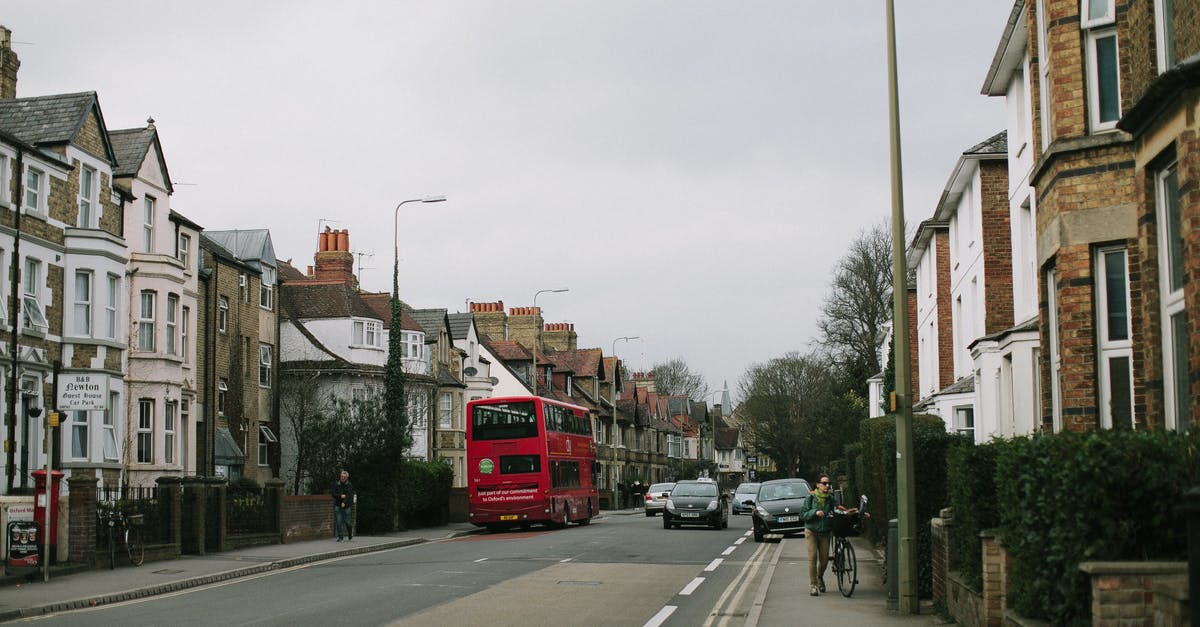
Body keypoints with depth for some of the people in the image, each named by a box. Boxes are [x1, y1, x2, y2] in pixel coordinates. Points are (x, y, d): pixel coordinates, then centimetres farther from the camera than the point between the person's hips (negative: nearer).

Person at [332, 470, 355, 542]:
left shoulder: (349, 485, -2)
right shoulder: (336, 485, 4)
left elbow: (350, 495, -11)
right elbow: (333, 494, 1)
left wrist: (344, 502, -24)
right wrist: (340, 496, -16)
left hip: (346, 506, -1)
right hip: (338, 506, 1)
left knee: (346, 522, 2)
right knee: (338, 521, -6)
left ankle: (350, 535, 31)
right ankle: (340, 537, 0)